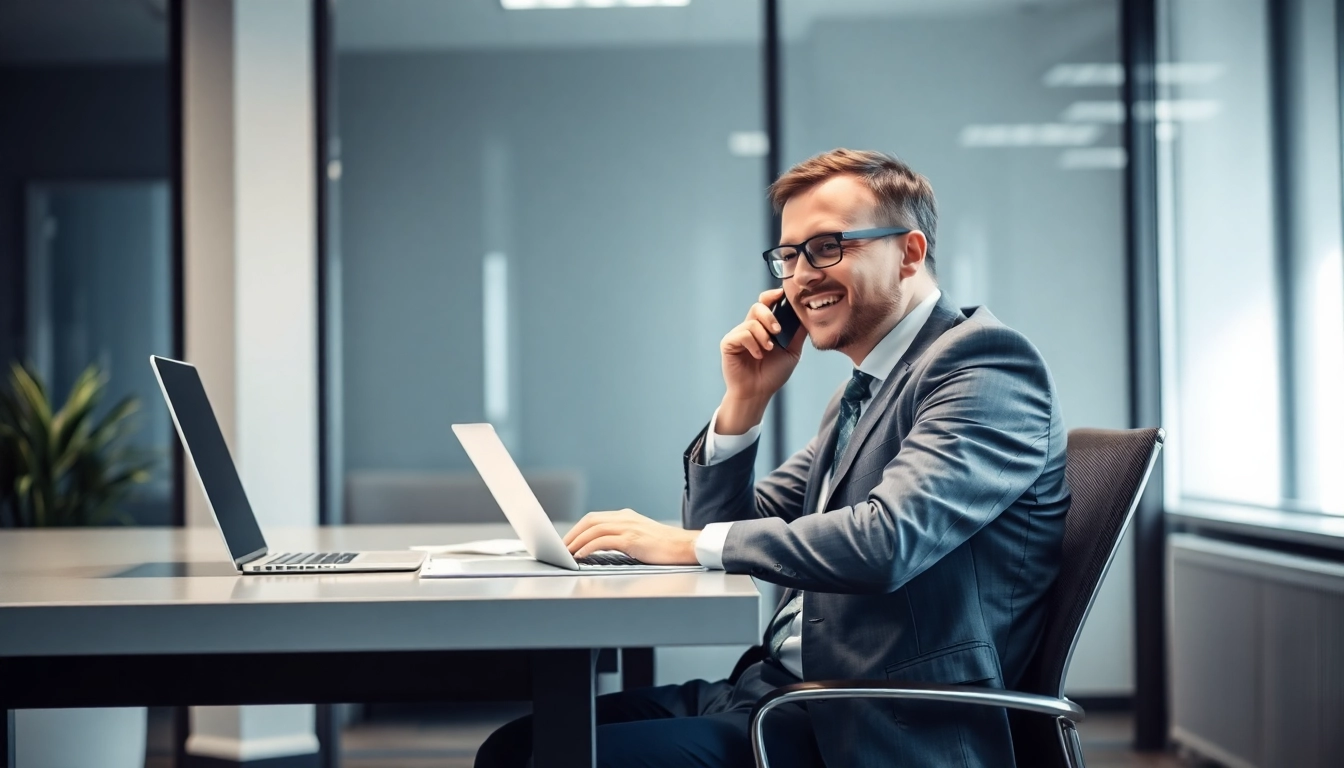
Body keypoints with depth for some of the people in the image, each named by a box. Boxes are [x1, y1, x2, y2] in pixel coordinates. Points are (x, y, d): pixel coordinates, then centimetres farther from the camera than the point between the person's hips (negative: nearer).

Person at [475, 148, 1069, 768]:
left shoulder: (987, 363, -10)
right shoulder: (859, 395, 19)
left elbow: (887, 540, -25)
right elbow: (731, 531, 19)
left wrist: (690, 544, -16)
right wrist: (744, 401, 4)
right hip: (776, 690, 8)